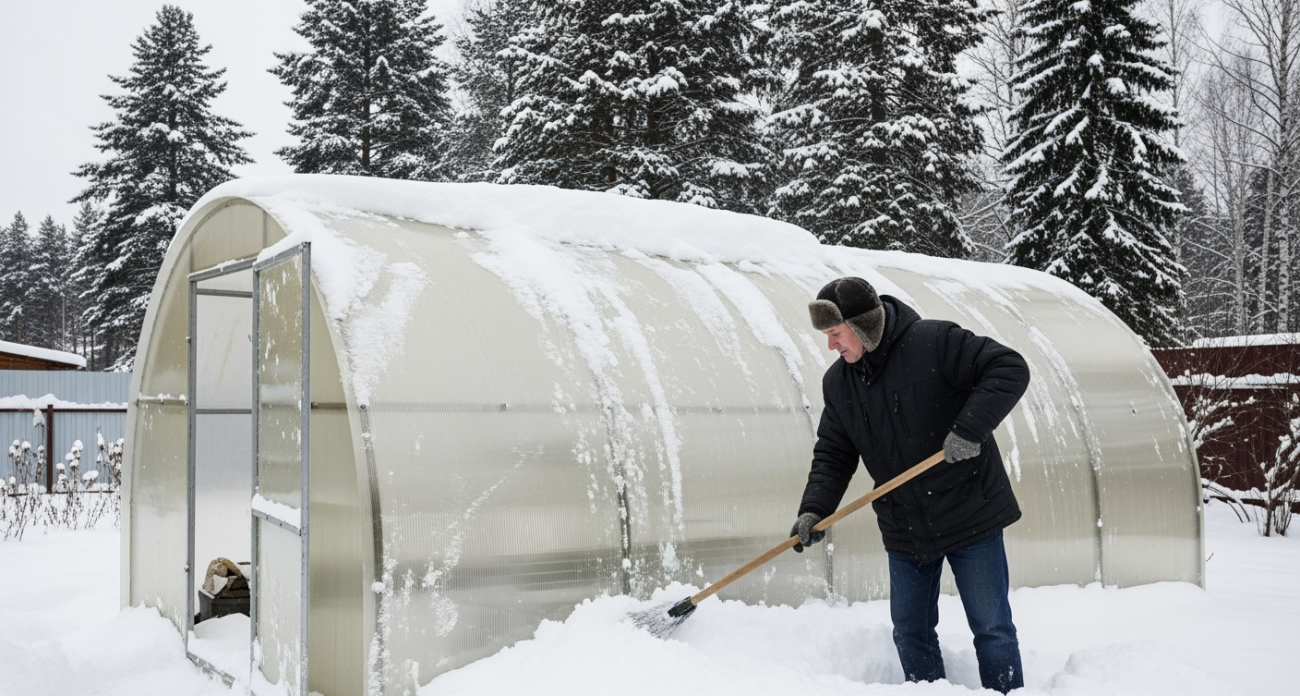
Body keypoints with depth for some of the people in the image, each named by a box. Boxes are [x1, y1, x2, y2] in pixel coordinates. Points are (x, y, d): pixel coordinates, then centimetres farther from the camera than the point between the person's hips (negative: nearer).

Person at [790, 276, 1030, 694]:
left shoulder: (934, 342, -16)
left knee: (992, 628, 6)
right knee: (910, 633, 12)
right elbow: (832, 455, 6)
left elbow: (1010, 369, -19)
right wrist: (814, 509, -9)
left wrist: (969, 429, -29)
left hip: (971, 515, -5)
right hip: (905, 531, 5)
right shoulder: (837, 383, 3)